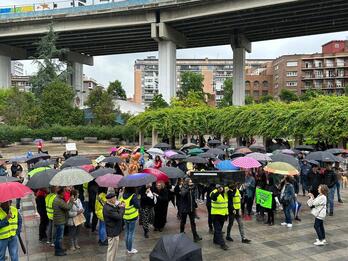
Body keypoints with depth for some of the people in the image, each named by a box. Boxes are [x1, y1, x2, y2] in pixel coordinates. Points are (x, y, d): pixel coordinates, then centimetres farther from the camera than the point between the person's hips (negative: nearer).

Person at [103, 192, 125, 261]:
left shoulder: (109, 206, 4)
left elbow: (116, 213, 13)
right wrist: (122, 207, -15)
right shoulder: (108, 209, -29)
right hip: (113, 232, -11)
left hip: (114, 230, 11)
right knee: (112, 249, 3)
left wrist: (119, 207, -3)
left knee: (114, 248, 24)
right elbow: (119, 216, -28)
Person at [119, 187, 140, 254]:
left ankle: (127, 248, 29)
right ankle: (130, 250, 13)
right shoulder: (133, 196, -20)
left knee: (127, 232, 18)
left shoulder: (122, 195, -2)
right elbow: (138, 206, -15)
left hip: (125, 217, 6)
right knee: (131, 233, 5)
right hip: (132, 217, -6)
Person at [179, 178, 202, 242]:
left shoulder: (192, 189, 4)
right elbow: (183, 194, -32)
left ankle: (195, 236, -1)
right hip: (184, 208, -3)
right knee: (183, 222, 11)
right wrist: (188, 188, -37)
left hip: (191, 208, 4)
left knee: (193, 222, 0)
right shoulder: (184, 188, -10)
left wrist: (195, 206, 10)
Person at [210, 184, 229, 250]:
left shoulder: (225, 193, 3)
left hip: (223, 214, 7)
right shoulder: (214, 193, -17)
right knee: (218, 229, -6)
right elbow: (213, 198, -42)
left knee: (219, 228, 19)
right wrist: (218, 191, -58)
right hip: (216, 214, -7)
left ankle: (216, 240, 34)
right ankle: (222, 244, -4)